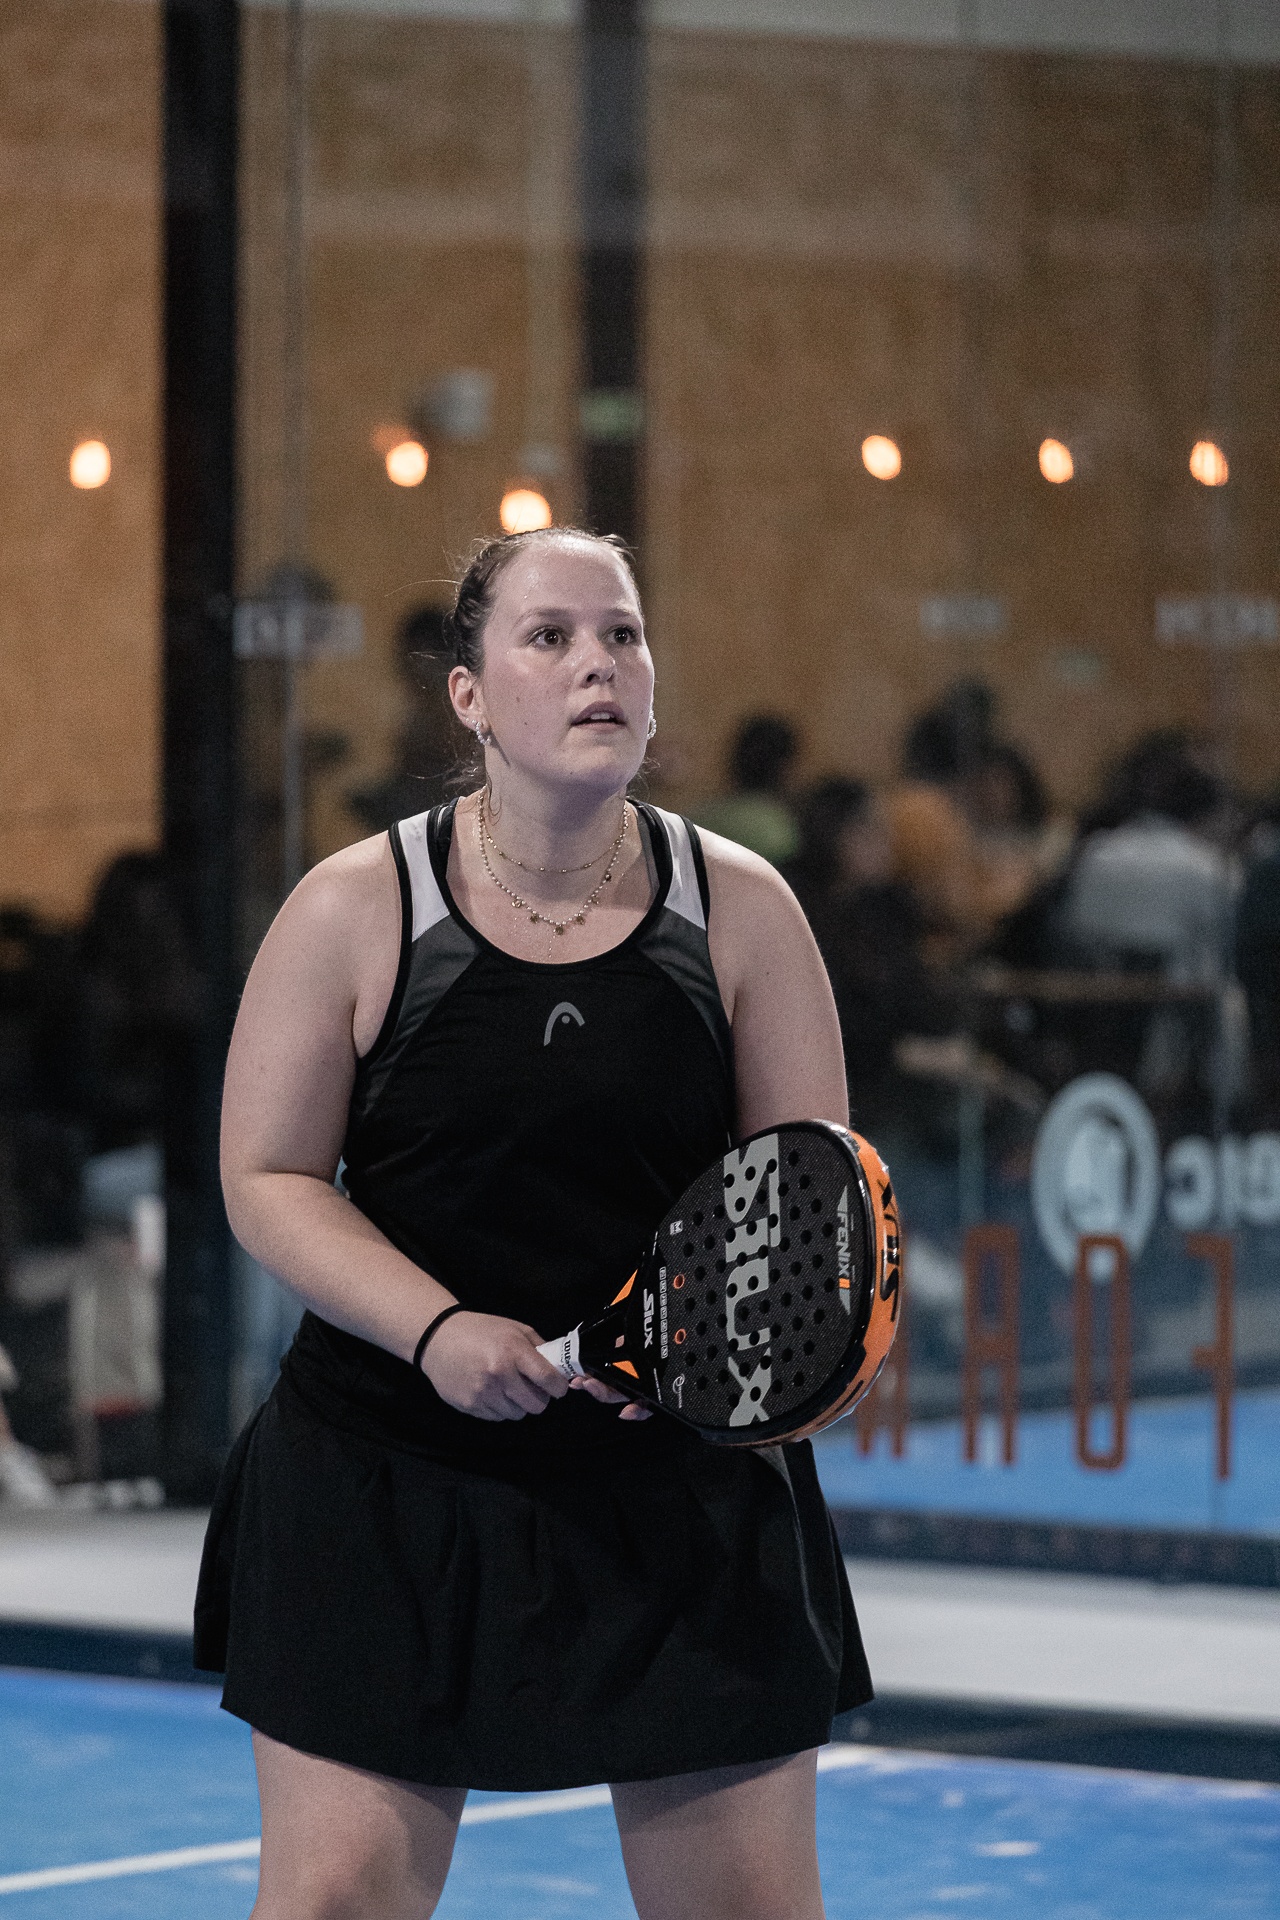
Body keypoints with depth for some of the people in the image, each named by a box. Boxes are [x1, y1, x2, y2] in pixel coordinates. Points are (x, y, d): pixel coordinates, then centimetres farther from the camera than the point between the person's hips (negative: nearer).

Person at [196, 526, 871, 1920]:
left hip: (686, 1481, 1)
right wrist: (437, 1327, -17)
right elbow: (269, 1179, -1)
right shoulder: (355, 909, -2)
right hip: (390, 1483, -1)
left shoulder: (740, 908, 2)